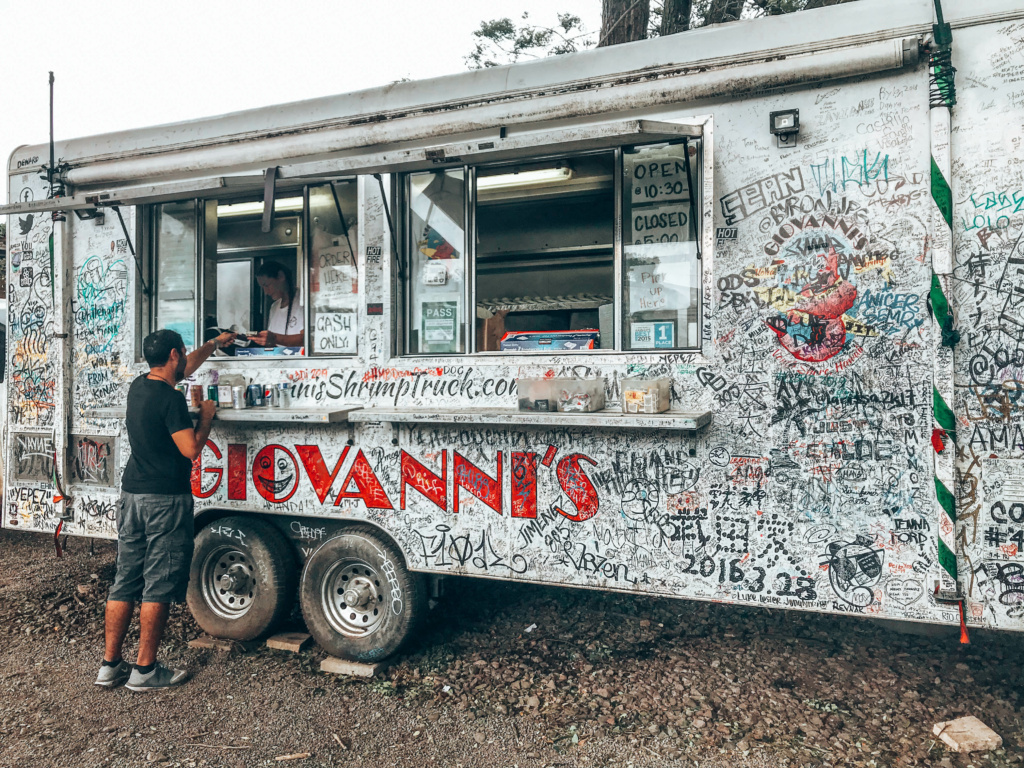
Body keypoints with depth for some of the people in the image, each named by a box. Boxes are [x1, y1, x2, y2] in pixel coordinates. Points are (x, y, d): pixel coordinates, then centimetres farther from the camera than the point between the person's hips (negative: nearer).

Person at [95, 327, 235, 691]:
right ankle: (145, 670, 7)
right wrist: (206, 415, -3)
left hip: (132, 493, 8)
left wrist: (214, 343, 35)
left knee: (125, 581, 12)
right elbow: (191, 448, -18)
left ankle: (110, 665, 19)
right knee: (158, 586, 0)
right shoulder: (170, 399, -16)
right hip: (166, 500, -8)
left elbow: (185, 369, 27)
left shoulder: (138, 386, 10)